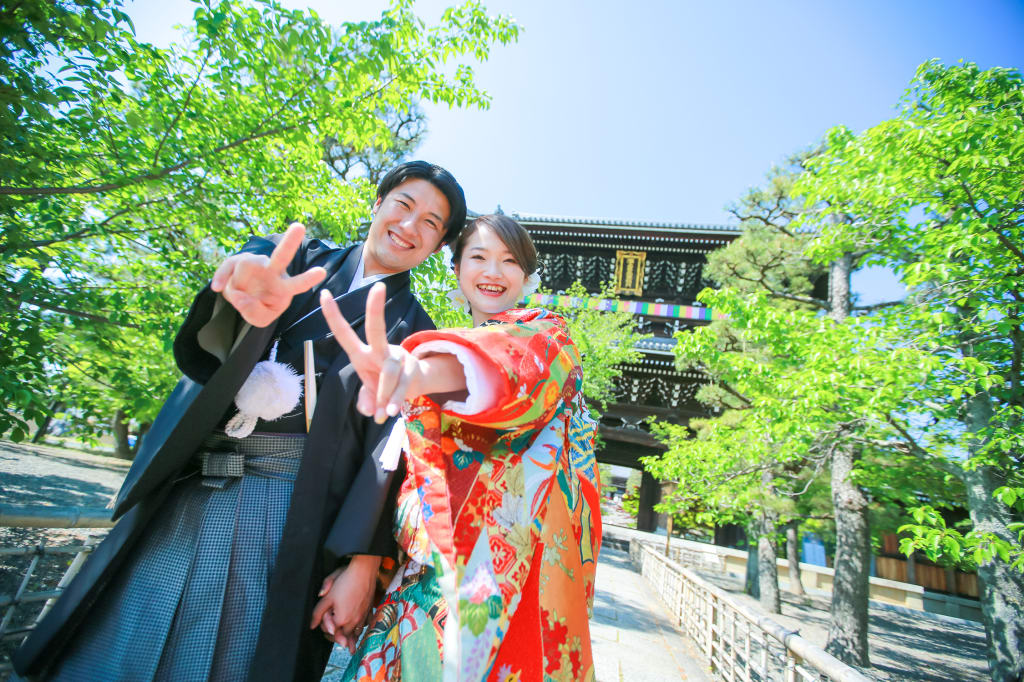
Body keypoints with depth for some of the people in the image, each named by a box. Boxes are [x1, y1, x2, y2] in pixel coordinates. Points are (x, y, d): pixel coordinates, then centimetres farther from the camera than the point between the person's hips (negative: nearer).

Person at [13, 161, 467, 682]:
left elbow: (389, 445, -4)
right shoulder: (301, 257, 9)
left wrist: (363, 563, -12)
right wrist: (253, 288, -38)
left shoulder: (411, 331, 4)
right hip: (188, 490, 3)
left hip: (288, 514, -2)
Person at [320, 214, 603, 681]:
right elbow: (415, 470, 12)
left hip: (514, 571, -4)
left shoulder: (546, 334, 1)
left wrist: (427, 372, -46)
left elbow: (523, 360, -26)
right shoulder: (440, 349, 16)